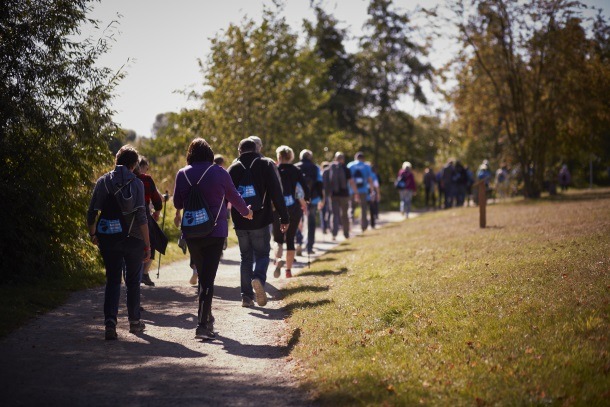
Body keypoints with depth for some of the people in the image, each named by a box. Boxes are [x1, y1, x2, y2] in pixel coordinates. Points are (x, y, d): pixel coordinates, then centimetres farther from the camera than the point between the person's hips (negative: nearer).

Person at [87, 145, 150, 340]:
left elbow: (92, 213, 0)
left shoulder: (103, 181, 1)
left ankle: (110, 322, -10)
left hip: (108, 239, 2)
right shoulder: (136, 183, -6)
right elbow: (141, 217, -11)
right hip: (132, 239, -1)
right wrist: (147, 245, -7)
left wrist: (92, 234, 17)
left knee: (112, 280, 8)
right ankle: (134, 321, 26)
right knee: (133, 281, 15)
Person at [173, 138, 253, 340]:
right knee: (208, 277, -5)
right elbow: (234, 197, 8)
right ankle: (202, 324, -13)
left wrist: (178, 215, 36)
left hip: (191, 233, 3)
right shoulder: (219, 173, -4)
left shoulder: (182, 174, 0)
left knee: (202, 274, 20)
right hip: (215, 232, -2)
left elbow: (177, 201, 11)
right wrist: (246, 212, 29)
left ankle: (207, 318, 27)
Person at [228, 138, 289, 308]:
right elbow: (277, 194, -5)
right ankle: (259, 278, -22)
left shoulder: (233, 168, 7)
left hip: (240, 222, 2)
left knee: (246, 257, 12)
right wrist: (284, 218, -4)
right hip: (260, 221, -2)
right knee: (262, 253, 8)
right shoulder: (267, 165, 2)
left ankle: (246, 295, 6)